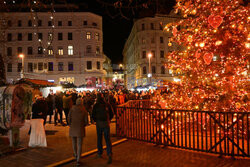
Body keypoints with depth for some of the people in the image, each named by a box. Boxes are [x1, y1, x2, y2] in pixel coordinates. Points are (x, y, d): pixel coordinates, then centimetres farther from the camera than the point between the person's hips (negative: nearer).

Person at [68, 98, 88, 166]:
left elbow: (69, 118, -5)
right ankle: (78, 160, 1)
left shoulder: (72, 109, -6)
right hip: (80, 129, -1)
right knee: (79, 144, 4)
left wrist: (70, 125, 13)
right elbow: (86, 121, -4)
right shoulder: (84, 110, -6)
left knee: (74, 142, 23)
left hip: (73, 128, 2)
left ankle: (76, 154, 43)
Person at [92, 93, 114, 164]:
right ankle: (109, 154, -10)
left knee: (99, 139, 15)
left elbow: (93, 115, -1)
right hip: (106, 123, 1)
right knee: (107, 139, 2)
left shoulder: (95, 105, -5)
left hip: (99, 123, -1)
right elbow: (112, 114, 5)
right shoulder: (107, 105, 0)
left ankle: (100, 153, 27)